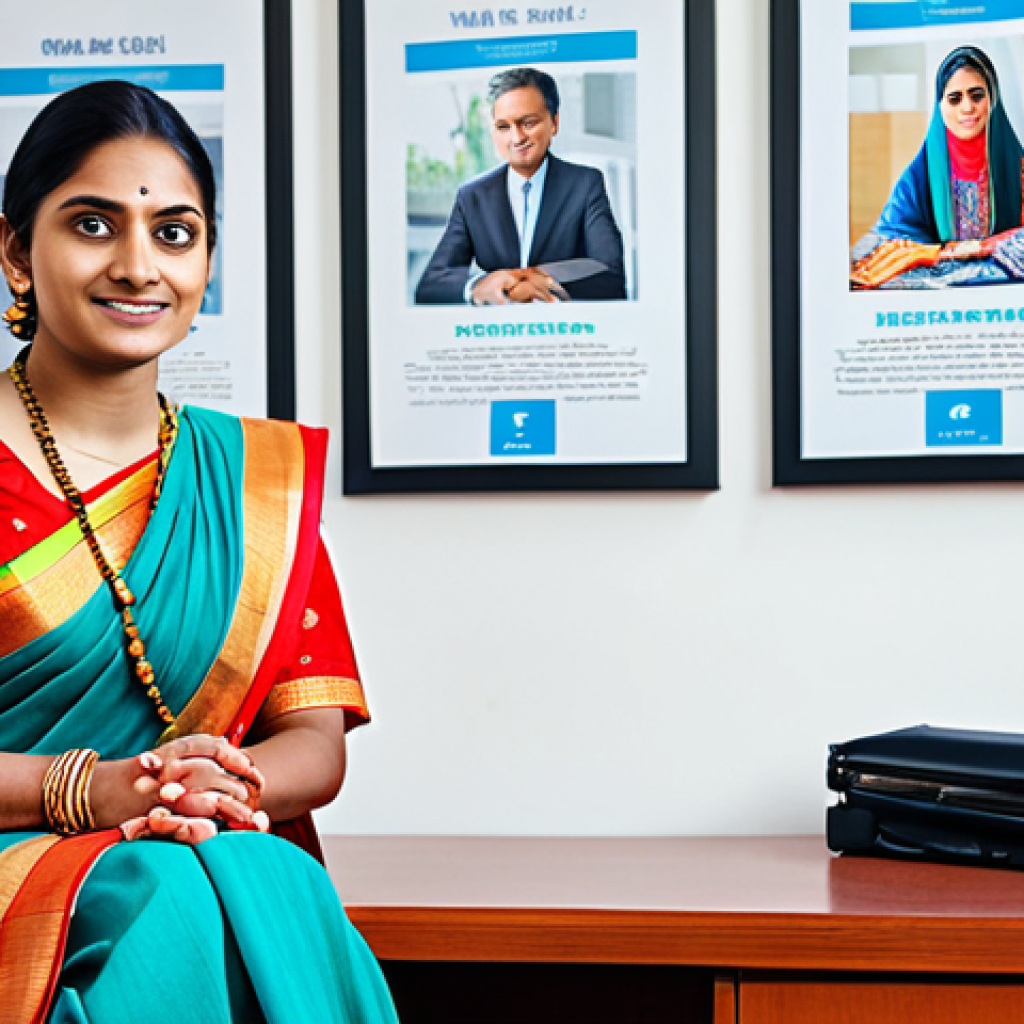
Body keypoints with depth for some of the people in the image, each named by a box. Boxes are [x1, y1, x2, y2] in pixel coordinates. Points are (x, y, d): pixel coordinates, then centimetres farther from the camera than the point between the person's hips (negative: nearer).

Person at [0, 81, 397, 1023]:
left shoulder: (258, 479, 14)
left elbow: (317, 741, 8)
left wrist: (227, 780, -14)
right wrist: (85, 789, -20)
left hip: (239, 866, 4)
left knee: (274, 894, -30)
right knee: (163, 908, -35)